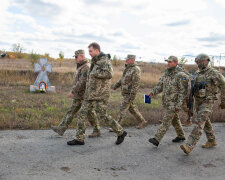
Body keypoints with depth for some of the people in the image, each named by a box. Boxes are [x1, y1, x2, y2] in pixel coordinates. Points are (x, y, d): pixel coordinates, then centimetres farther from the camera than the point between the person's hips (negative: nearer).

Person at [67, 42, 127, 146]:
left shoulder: (105, 60, -12)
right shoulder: (95, 61, 17)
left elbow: (109, 74, -28)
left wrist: (95, 73, -20)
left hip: (100, 94, -9)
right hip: (91, 94, 9)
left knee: (102, 115, -5)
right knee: (82, 113, 5)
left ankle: (121, 132, 13)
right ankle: (79, 139, 12)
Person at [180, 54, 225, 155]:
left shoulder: (213, 73, -13)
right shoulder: (197, 74, 9)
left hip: (207, 103, -8)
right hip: (198, 102, 8)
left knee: (199, 123, -17)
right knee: (206, 122, 19)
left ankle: (189, 147, -24)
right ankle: (212, 141, 38)